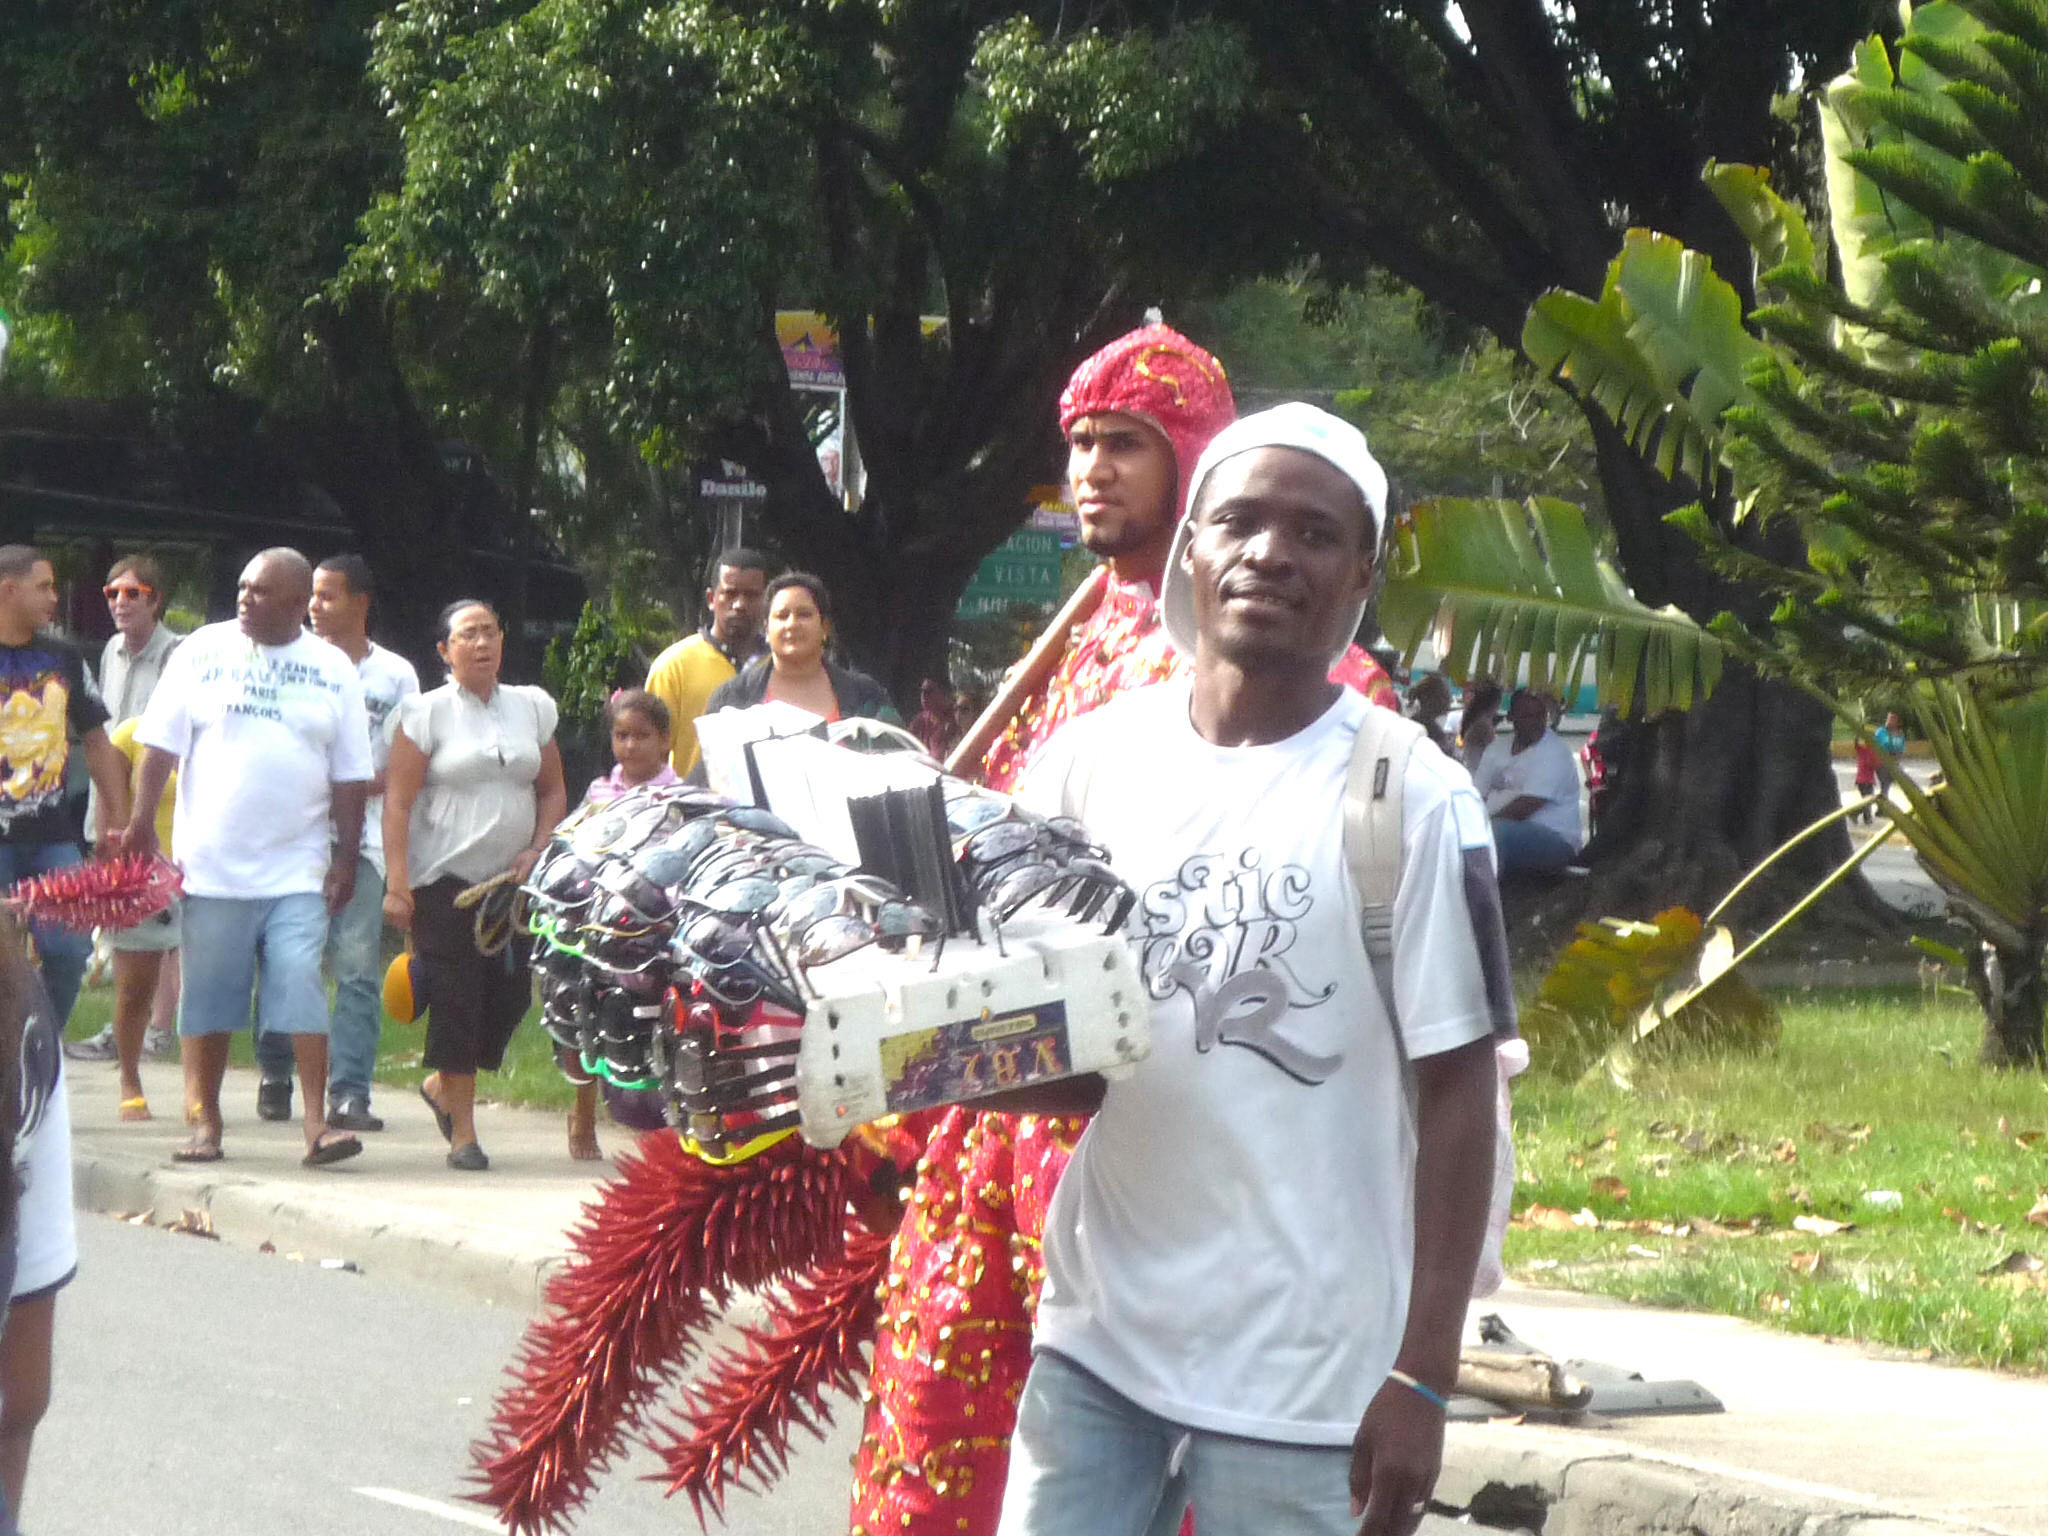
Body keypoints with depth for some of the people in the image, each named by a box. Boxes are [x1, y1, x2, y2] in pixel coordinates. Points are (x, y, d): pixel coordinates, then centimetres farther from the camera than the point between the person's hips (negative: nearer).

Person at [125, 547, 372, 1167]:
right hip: (212, 862, 0)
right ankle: (204, 1122, 13)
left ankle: (316, 1122, -10)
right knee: (207, 998, 5)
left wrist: (346, 858, 3)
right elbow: (162, 746, 3)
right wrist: (142, 827, -4)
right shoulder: (203, 651, 3)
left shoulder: (332, 671, 5)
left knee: (301, 988, -9)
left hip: (298, 872, 0)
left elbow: (350, 777, 7)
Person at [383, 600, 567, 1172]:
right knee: (457, 999, -8)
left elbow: (552, 790, 18)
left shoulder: (532, 708, 12)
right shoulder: (428, 713, -1)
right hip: (444, 878, -4)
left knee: (510, 995, -1)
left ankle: (442, 1085, 24)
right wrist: (396, 883, -13)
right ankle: (462, 1133, -3)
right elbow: (398, 801, -5)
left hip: (513, 881, 4)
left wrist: (536, 851, 1)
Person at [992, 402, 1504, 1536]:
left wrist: (1423, 1376, -10)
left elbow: (1456, 1092, -6)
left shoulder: (1409, 799, -8)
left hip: (1304, 1372, -4)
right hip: (1098, 1333, 4)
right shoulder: (1094, 760, 4)